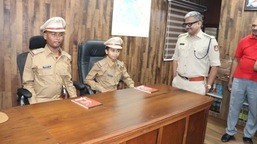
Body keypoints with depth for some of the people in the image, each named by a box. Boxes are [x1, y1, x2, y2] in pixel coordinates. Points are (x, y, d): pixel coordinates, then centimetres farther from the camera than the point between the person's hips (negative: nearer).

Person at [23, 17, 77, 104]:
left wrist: (75, 100, 1)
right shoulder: (34, 56, -9)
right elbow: (28, 83, -3)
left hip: (58, 100, 3)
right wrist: (34, 104, -13)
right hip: (39, 101, -3)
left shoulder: (66, 57, 3)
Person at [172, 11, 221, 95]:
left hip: (197, 84, -4)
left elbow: (215, 65, -6)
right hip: (178, 81, 4)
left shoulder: (210, 40, -8)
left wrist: (208, 85, -6)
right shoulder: (181, 38, 6)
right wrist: (174, 77, 7)